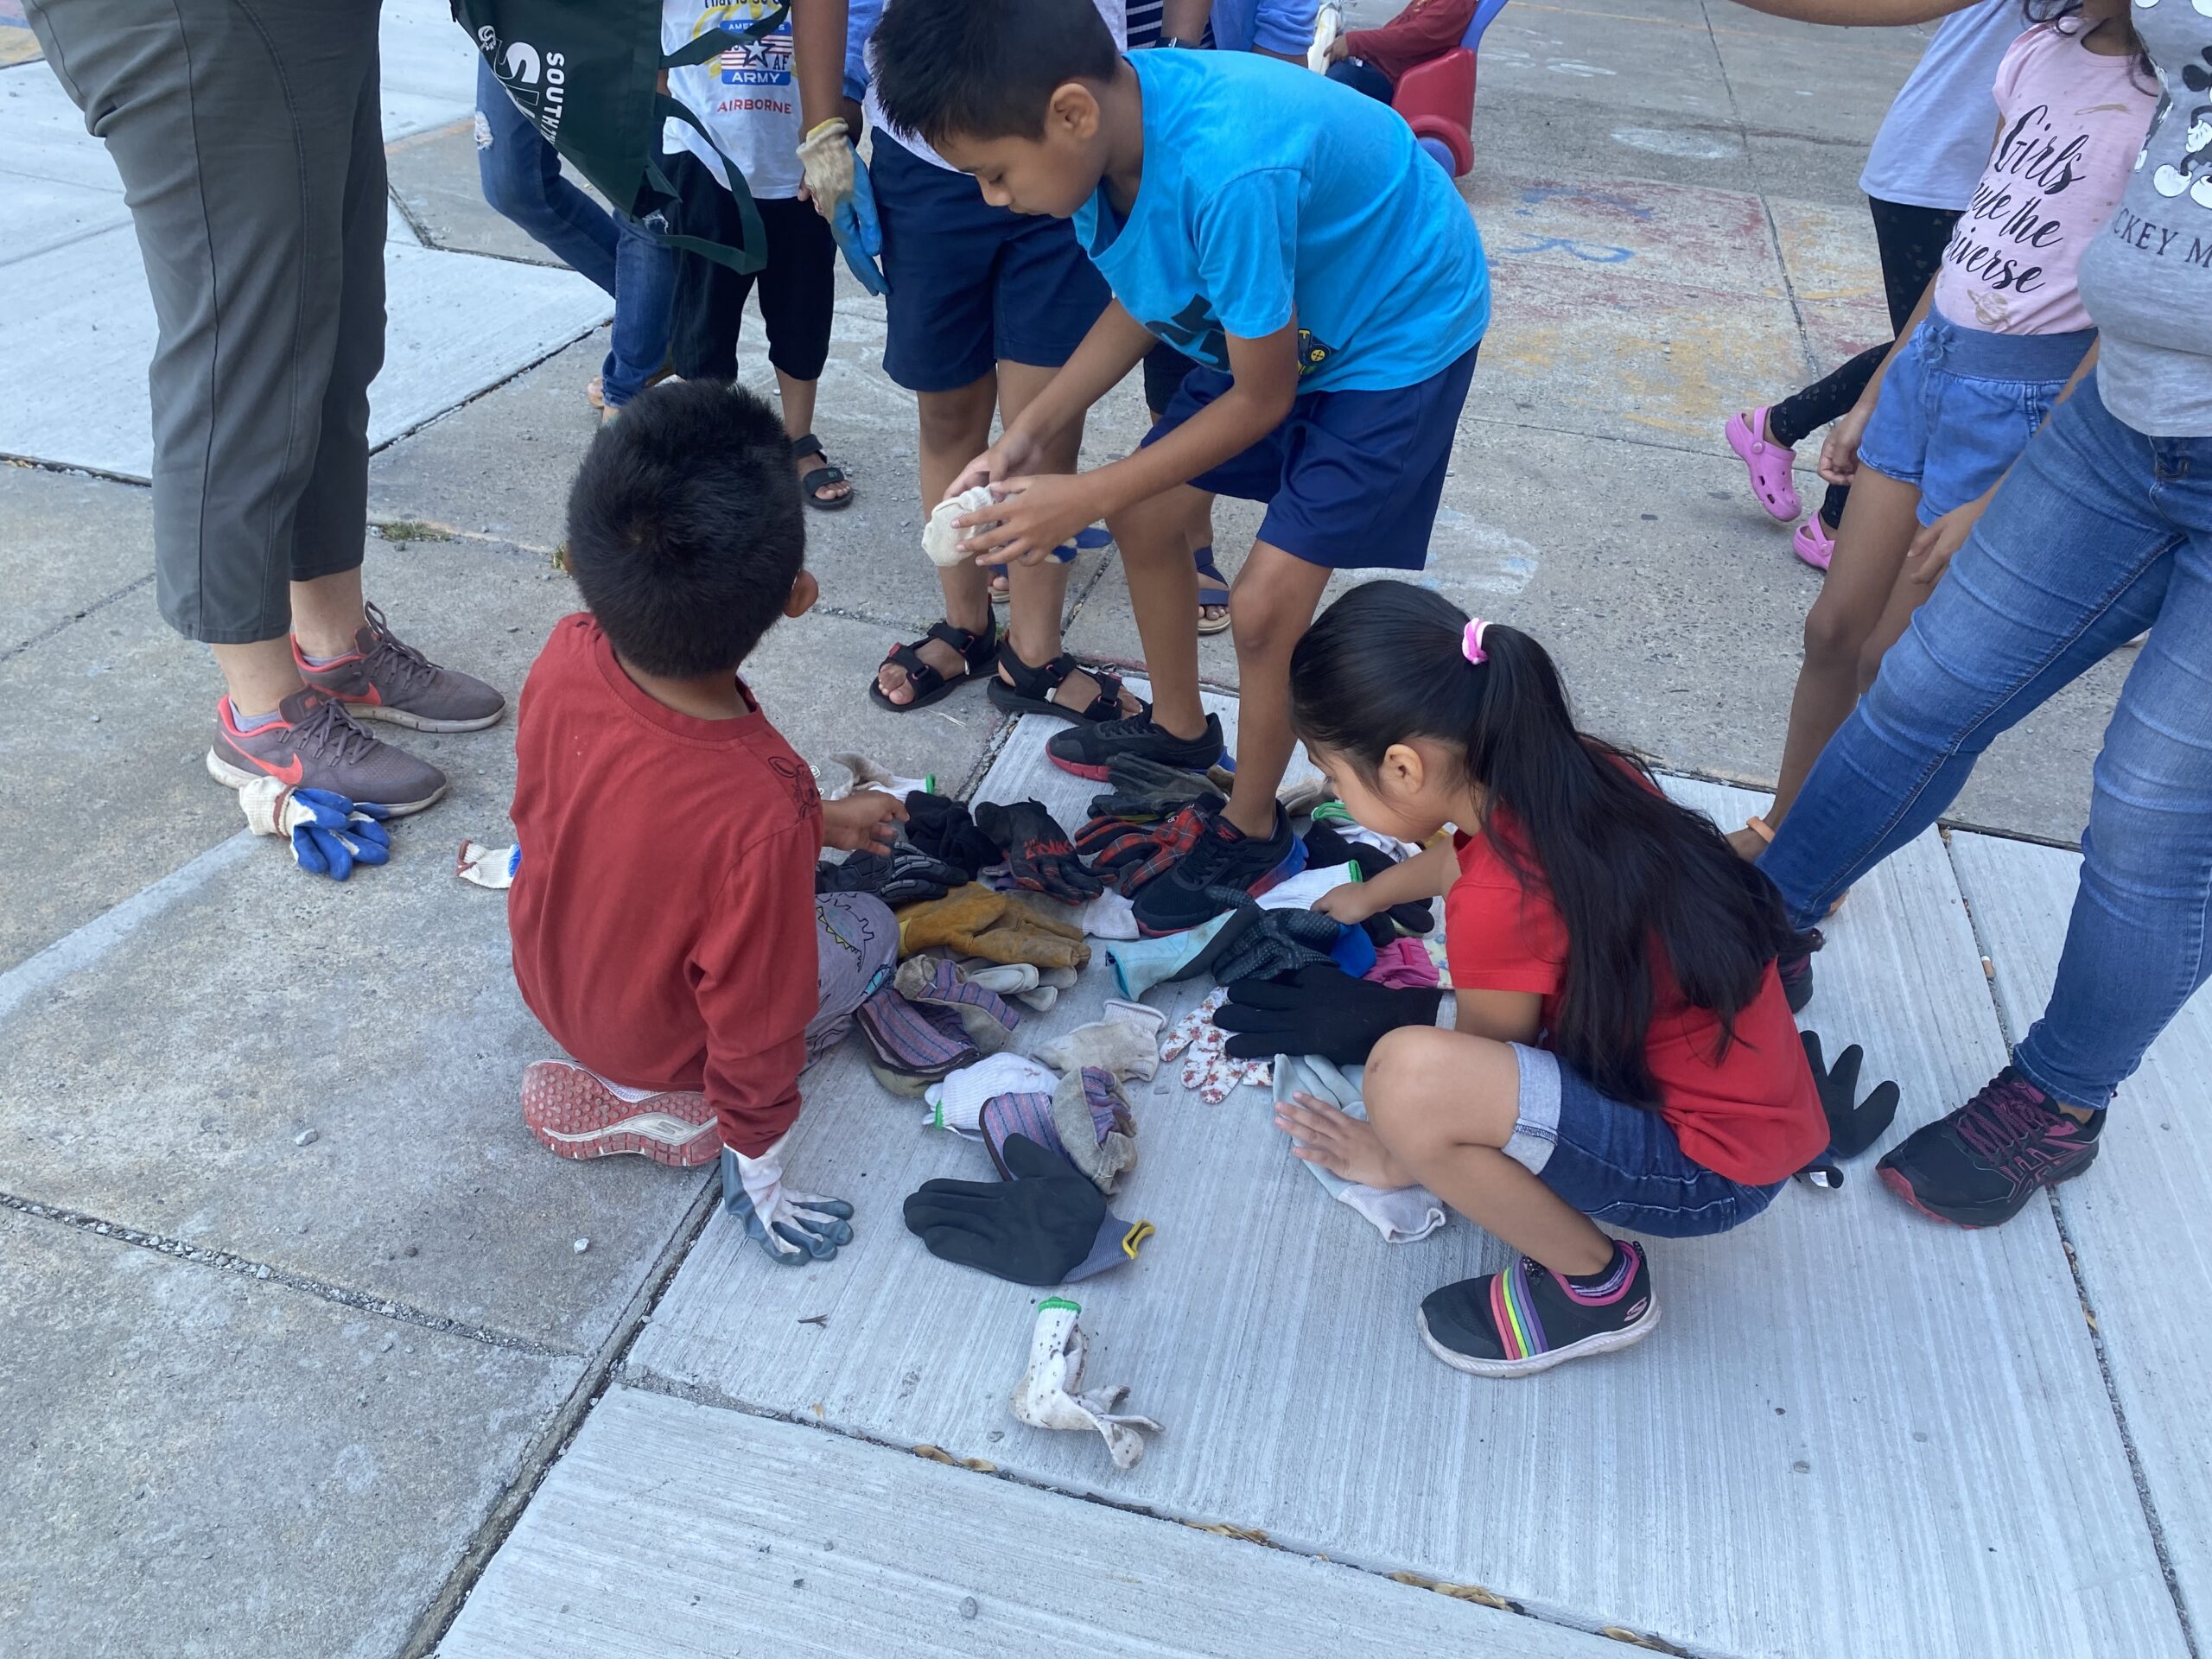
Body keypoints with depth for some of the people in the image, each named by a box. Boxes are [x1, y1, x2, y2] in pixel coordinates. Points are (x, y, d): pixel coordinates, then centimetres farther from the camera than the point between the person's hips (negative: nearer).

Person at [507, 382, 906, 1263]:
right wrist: (762, 1188, -10)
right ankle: (666, 1109, 6)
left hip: (546, 973, 5)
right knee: (870, 928, 16)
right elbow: (758, 1023, -28)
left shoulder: (566, 655, -27)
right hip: (658, 1041, -5)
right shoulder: (763, 810, -43)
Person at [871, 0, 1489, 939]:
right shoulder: (1106, 127, -15)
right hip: (1279, 325, 8)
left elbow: (1262, 399, -25)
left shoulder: (1228, 171, -38)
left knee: (1266, 601, -12)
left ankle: (1252, 835, 13)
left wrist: (1081, 500, -20)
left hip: (1400, 336, -8)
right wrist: (1029, 433, -7)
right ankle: (1179, 729, 35)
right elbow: (1141, 304, 3)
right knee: (1143, 516, 11)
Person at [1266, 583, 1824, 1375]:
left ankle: (1594, 1283, -1)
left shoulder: (1499, 900, -28)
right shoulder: (1573, 768, -5)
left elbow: (1463, 1080, -9)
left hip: (1708, 1169, -9)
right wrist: (1371, 894, 36)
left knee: (1407, 1076, -30)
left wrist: (1400, 1158, 10)